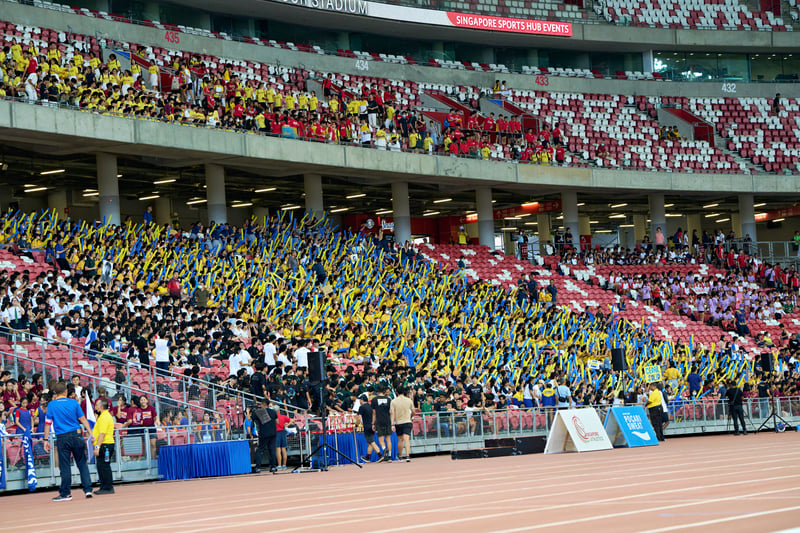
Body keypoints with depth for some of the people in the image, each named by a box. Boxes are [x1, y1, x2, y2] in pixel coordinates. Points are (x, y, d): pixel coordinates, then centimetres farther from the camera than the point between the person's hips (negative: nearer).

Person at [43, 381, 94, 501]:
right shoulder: (74, 403, 3)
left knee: (65, 466, 2)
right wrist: (90, 433, 8)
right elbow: (83, 419, 4)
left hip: (62, 438, -1)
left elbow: (48, 423, -1)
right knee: (82, 463, 8)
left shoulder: (51, 405, 0)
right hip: (76, 436, 1)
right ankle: (87, 489, 5)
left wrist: (46, 440, 3)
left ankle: (65, 493, 5)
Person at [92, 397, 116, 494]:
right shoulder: (106, 416, 20)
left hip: (104, 445, -11)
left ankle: (108, 488, -8)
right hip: (106, 445, 11)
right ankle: (104, 487, 16)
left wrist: (97, 446, -24)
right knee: (102, 467, 12)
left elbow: (102, 433, -21)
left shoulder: (104, 417, -14)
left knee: (103, 467, -9)